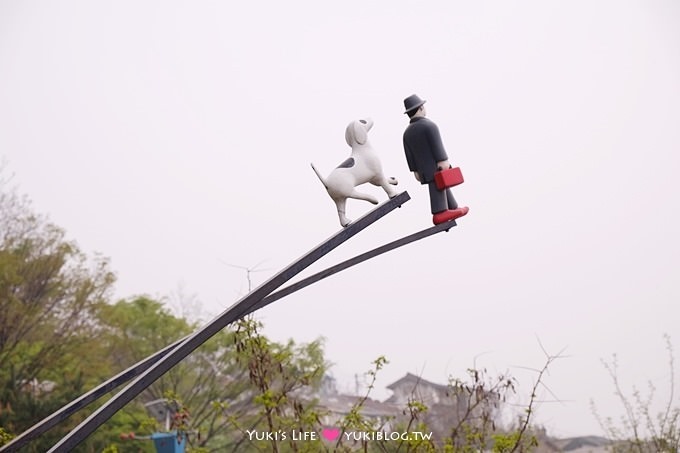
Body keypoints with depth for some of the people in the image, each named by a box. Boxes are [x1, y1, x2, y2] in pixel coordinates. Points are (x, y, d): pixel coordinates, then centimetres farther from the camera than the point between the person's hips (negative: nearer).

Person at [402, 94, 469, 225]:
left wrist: (415, 171, 14)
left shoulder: (407, 132, 10)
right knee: (438, 188, -10)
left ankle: (453, 209, 21)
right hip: (437, 166, -7)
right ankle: (439, 214, -18)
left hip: (424, 169, 7)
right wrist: (444, 162, -17)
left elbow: (409, 155, 10)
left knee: (444, 187, 15)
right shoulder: (430, 125, -11)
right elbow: (438, 147, -17)